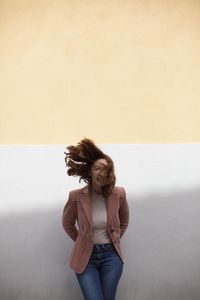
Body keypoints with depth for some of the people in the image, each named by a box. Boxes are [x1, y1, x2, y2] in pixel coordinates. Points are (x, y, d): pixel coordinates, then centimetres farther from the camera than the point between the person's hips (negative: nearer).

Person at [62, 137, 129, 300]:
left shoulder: (118, 193, -8)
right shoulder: (76, 196, -13)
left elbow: (124, 221, 12)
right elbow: (67, 224, 6)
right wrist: (82, 242, 9)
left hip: (111, 255, 2)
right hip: (86, 257, -1)